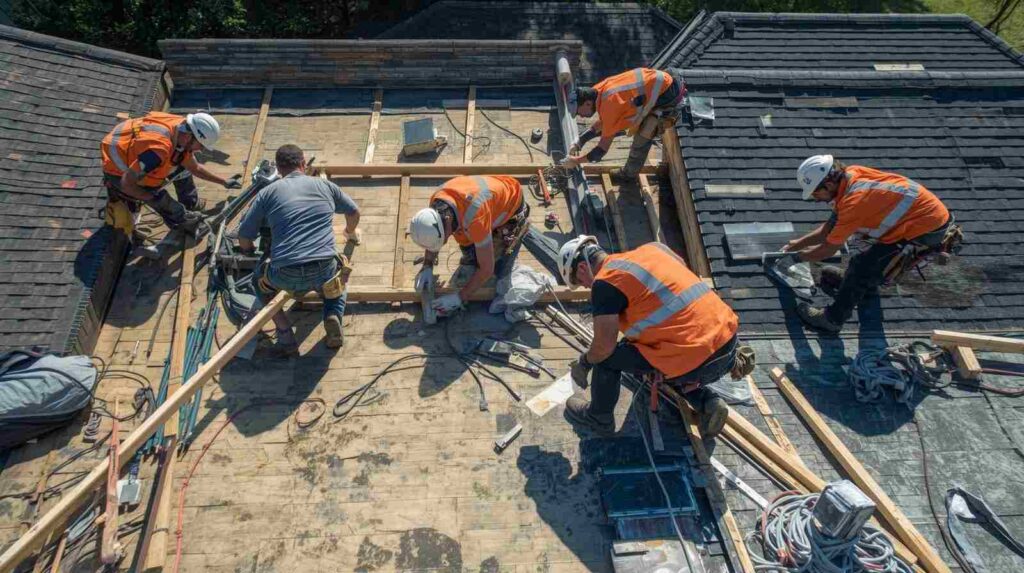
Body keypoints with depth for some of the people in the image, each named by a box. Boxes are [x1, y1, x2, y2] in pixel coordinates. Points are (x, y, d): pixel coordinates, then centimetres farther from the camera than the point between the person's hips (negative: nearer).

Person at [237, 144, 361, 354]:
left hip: (285, 276, -1)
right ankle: (333, 315, 6)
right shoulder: (324, 185, 14)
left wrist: (253, 253, 35)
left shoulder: (267, 193, 10)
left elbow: (244, 239, 11)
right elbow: (354, 212, 30)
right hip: (323, 272, 1)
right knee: (338, 275, 36)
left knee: (261, 280, 32)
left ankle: (285, 335, 13)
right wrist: (351, 231, 52)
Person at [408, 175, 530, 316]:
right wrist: (427, 267, -14)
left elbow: (487, 269, -37)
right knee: (469, 260, -2)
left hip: (512, 211, -6)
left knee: (498, 272, -11)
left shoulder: (474, 217, -45)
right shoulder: (435, 203, -24)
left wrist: (459, 298, -31)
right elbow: (433, 236, -1)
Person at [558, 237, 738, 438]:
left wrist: (584, 363, 12)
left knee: (606, 356, 8)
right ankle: (708, 402, 20)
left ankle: (599, 416, 27)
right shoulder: (651, 248, 14)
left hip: (697, 361, -8)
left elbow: (604, 345, -10)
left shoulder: (604, 283, -7)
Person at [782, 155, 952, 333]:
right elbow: (831, 227, 9)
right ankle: (854, 280, 44)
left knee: (862, 264, -9)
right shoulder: (851, 173, -4)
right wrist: (797, 243, 12)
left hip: (928, 230, -9)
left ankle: (833, 319, 1)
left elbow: (828, 250, -14)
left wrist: (796, 257, 0)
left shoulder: (853, 202, -27)